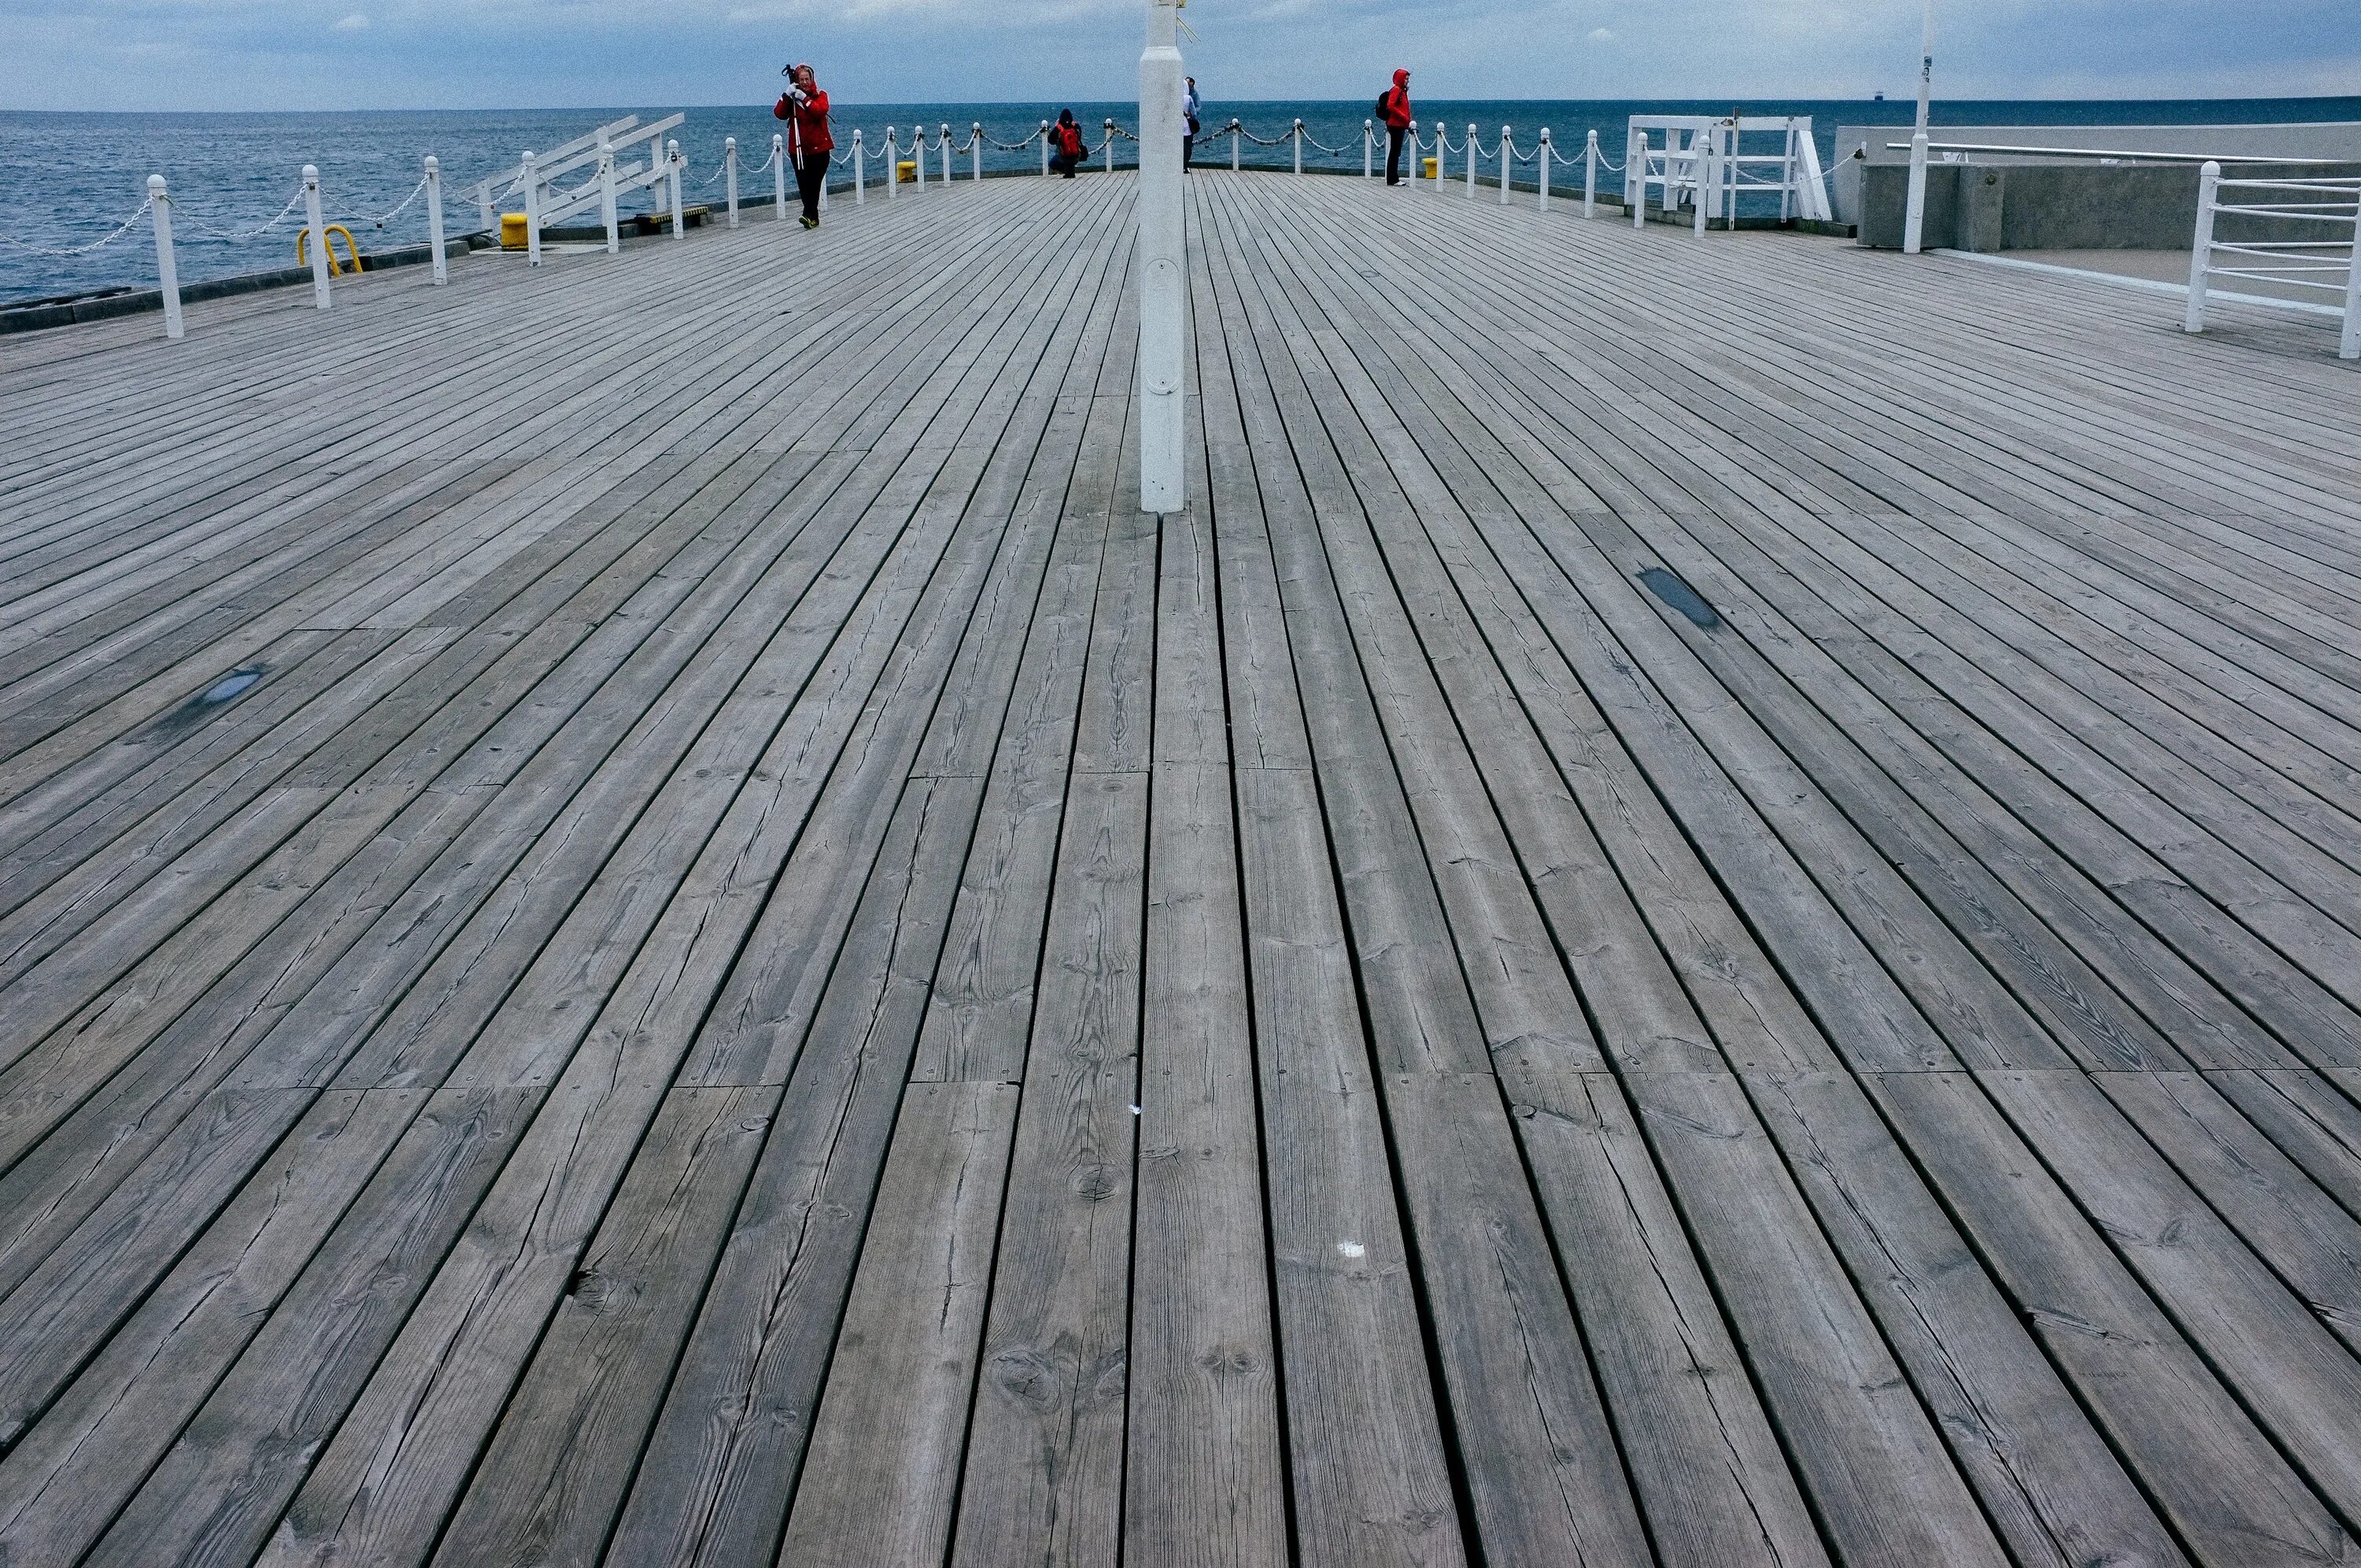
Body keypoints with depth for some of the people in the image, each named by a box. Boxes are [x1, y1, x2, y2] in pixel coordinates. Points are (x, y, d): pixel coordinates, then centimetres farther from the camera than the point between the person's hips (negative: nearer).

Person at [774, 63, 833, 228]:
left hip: (819, 148, -3)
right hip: (798, 150, 3)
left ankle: (809, 215, -6)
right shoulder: (792, 98, 7)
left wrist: (804, 99, -21)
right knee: (804, 185, 4)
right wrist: (787, 95, -19)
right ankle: (813, 218, 13)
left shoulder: (820, 95, 1)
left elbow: (821, 110, -20)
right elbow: (780, 114, -9)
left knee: (813, 184, -7)